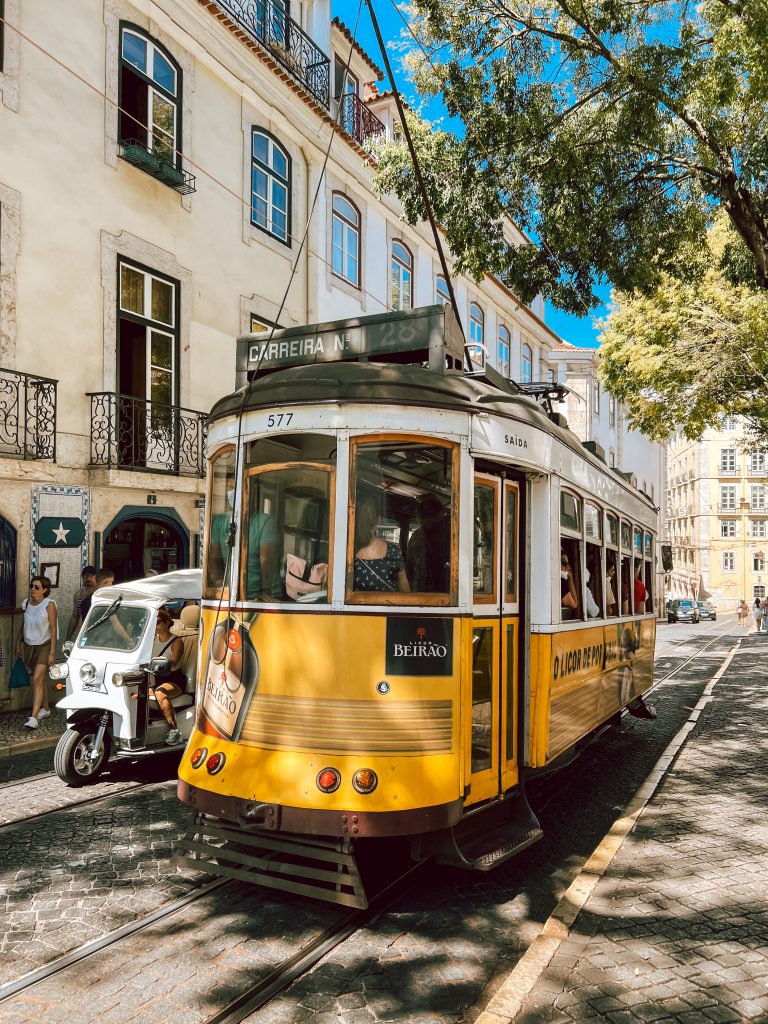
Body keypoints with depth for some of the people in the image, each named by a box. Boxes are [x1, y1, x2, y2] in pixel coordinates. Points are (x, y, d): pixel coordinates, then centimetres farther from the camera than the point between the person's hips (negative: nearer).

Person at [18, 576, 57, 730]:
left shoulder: (49, 604, -14)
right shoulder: (26, 602, 1)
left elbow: (53, 629, -13)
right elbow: (24, 624, 14)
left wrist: (52, 652, -15)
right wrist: (19, 644, 14)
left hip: (44, 646, -5)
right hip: (29, 646, 5)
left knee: (37, 679, -14)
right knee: (39, 679, 16)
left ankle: (34, 718, -17)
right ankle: (45, 709, 32)